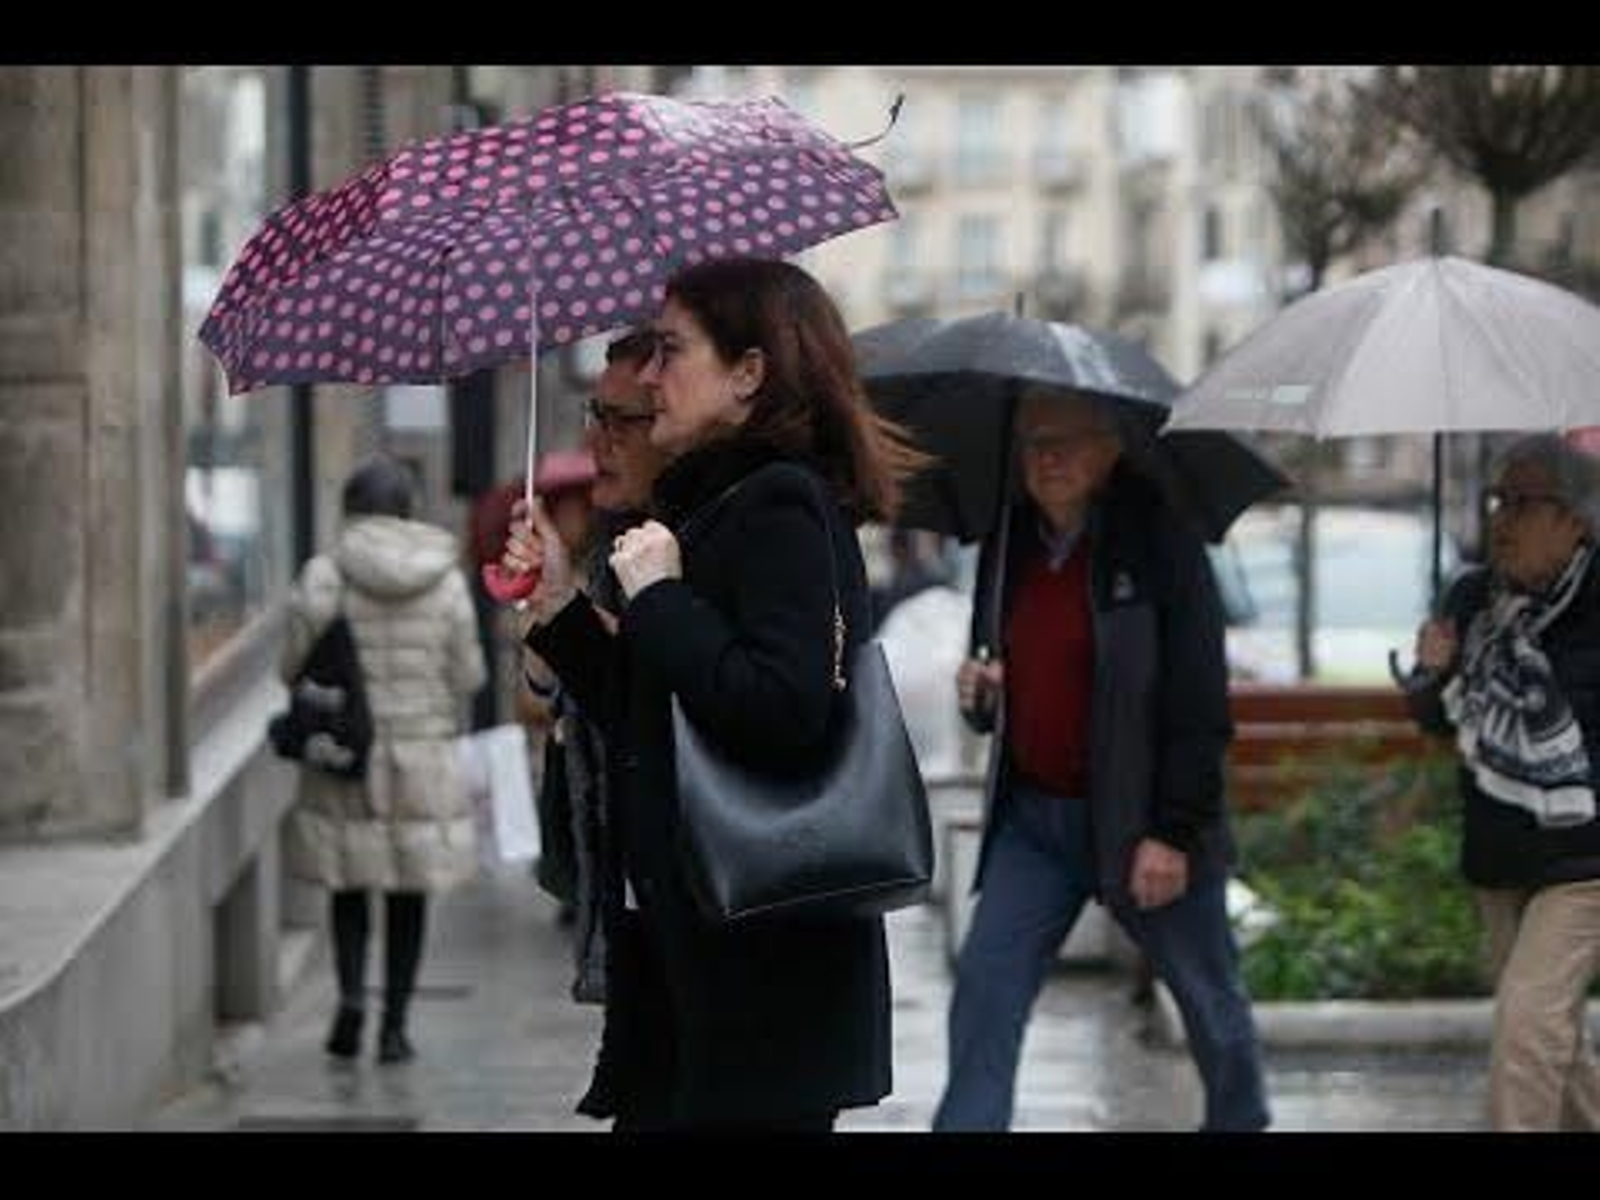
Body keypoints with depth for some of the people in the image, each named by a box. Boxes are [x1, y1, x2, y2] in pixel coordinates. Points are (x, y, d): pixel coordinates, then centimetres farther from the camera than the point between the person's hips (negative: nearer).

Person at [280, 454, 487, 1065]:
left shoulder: (324, 576, -9)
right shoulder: (445, 580, -4)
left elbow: (296, 666, -7)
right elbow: (467, 675, 0)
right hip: (423, 754, 1)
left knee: (348, 884, 13)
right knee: (410, 892, 10)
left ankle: (351, 993, -8)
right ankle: (394, 1026, 9)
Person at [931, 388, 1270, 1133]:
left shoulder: (1158, 544, -12)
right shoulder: (1008, 544, 6)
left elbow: (1200, 707, -15)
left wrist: (1172, 834, -19)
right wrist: (979, 695, -5)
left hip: (1139, 818, -5)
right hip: (1034, 814, 5)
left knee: (1208, 999, 11)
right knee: (985, 983, -7)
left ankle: (1240, 1121, 33)